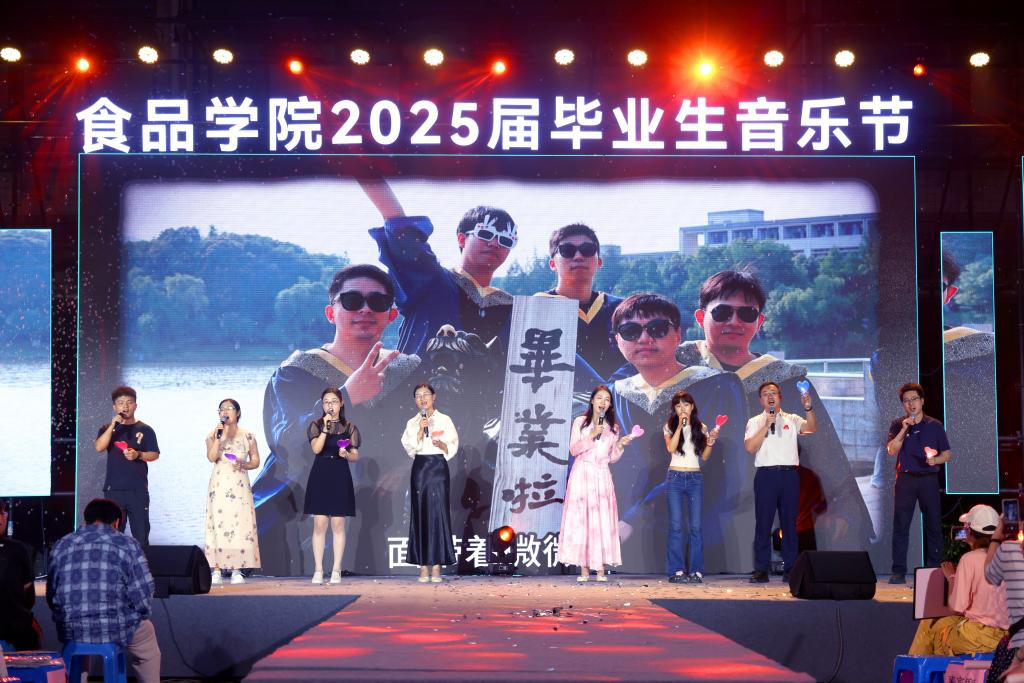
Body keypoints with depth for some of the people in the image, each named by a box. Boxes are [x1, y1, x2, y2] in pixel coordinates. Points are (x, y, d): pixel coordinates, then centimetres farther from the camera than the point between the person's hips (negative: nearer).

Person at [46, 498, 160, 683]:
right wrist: (136, 617, 13)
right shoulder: (127, 545, -2)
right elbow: (143, 593, -6)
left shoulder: (61, 546, 9)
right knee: (146, 631, 30)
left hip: (70, 630, 3)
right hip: (116, 628, -3)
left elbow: (52, 595, 10)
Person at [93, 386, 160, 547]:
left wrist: (138, 455, -14)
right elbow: (99, 448, -7)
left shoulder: (144, 429, 6)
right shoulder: (107, 429, 10)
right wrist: (113, 426, -13)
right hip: (114, 489, 1)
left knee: (141, 535, -3)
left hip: (138, 490, -1)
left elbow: (154, 455, 5)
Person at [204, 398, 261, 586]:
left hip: (239, 485, 0)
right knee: (218, 523, -6)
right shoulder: (213, 435, 7)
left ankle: (237, 570, -3)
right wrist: (218, 436, -13)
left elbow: (256, 461, 9)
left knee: (239, 524, -6)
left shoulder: (247, 436, 7)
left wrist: (244, 465, -10)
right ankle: (216, 570, -4)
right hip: (219, 484, 0)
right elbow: (211, 457, -9)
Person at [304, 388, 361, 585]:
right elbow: (316, 449, -11)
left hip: (340, 478, 0)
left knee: (338, 524, -1)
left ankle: (336, 570, 4)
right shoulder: (316, 425, 5)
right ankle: (318, 570, 1)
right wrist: (325, 428, -17)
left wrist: (346, 454, -13)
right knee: (319, 524, -4)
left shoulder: (349, 427, 7)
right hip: (320, 477, 0)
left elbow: (356, 456, 8)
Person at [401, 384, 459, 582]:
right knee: (420, 515, -1)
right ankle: (423, 566, 1)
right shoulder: (412, 423, 10)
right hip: (420, 468, 2)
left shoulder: (444, 420, 4)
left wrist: (442, 445, -17)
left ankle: (436, 566, -4)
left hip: (438, 468, -2)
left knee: (438, 514, -6)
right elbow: (409, 447, -2)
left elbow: (453, 447, 2)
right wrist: (420, 430, -12)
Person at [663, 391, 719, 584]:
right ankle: (677, 570, -3)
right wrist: (680, 425, -14)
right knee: (676, 525, -5)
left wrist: (710, 442, -9)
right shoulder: (670, 427, 5)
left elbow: (704, 457, 9)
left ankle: (696, 570, -1)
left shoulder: (700, 428, 11)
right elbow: (671, 448, -12)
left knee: (696, 526, -4)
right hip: (675, 477, -1)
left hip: (695, 478, 1)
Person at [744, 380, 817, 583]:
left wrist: (808, 408, -23)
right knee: (763, 523, -1)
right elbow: (750, 447, -6)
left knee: (789, 522, 4)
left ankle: (790, 569, 8)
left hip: (789, 474, 1)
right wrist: (767, 426, -11)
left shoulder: (792, 420, 12)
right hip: (766, 474, -1)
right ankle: (761, 570, 2)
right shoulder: (755, 422, 9)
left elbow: (811, 428, -7)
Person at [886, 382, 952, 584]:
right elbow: (891, 450, -6)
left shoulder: (935, 426, 7)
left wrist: (936, 460, -12)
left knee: (933, 525, 1)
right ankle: (898, 571, -2)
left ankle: (934, 569, 9)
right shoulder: (897, 425, 7)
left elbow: (948, 453, 8)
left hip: (928, 479, 0)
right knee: (900, 525, -3)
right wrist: (904, 429, -16)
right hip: (905, 479, 0)